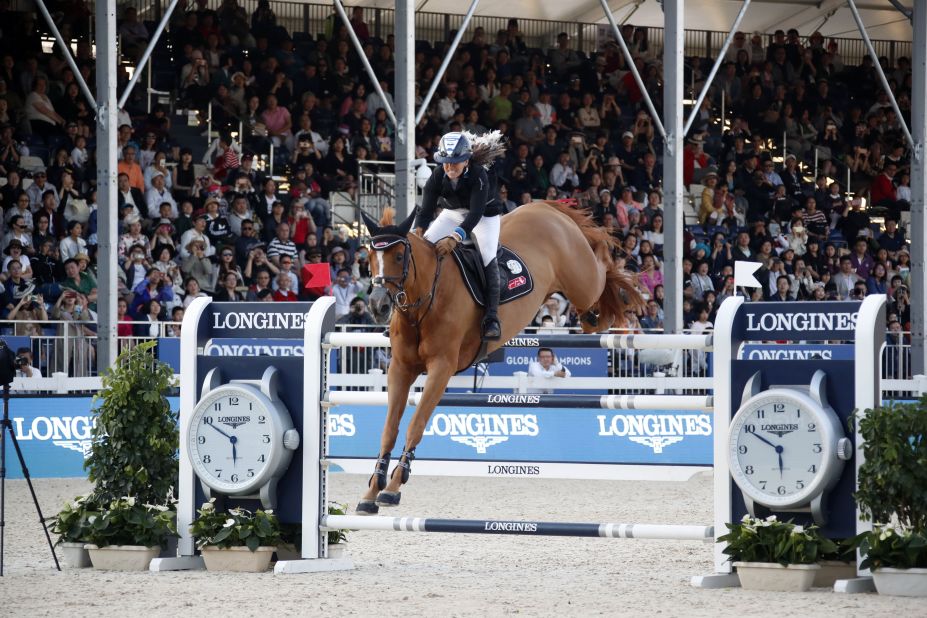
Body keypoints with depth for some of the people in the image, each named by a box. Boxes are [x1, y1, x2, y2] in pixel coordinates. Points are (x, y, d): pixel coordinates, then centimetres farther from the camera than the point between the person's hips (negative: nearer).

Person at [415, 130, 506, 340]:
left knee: (487, 256, -24)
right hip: (453, 212, 5)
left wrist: (455, 238, -57)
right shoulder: (438, 177, -23)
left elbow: (476, 214, -44)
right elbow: (426, 210, -23)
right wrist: (418, 232, -43)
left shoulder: (479, 175, -35)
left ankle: (492, 317, -24)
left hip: (485, 214, -5)